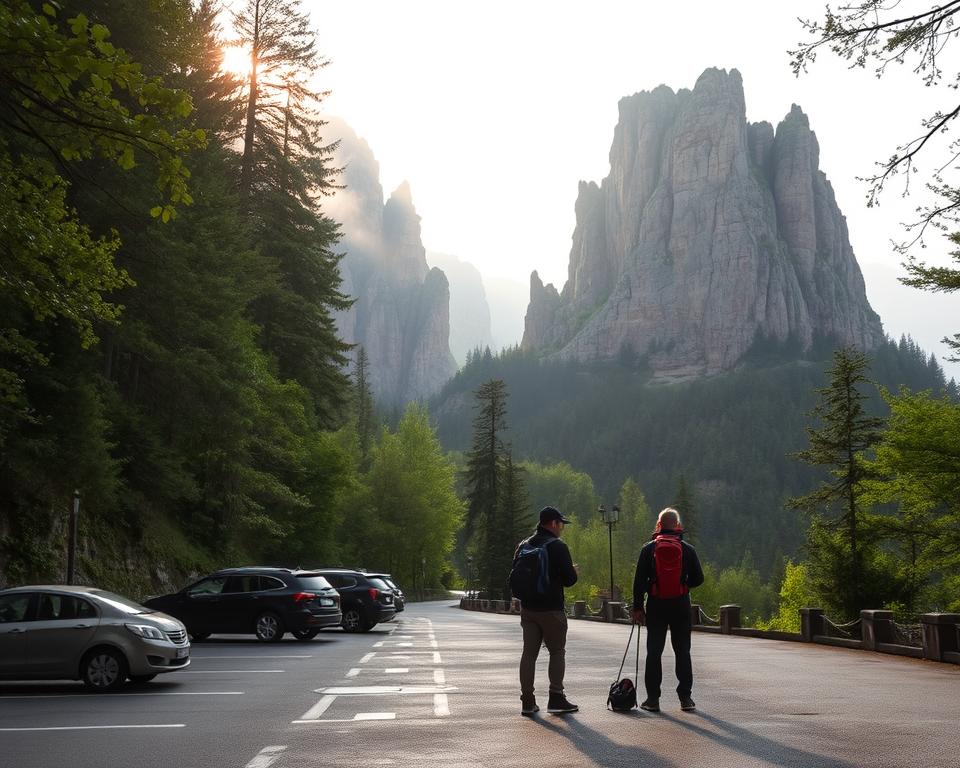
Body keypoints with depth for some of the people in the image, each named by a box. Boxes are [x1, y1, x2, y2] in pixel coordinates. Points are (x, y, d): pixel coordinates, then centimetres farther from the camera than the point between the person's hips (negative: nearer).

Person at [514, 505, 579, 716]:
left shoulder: (523, 546, 10)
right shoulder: (558, 546, -10)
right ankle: (556, 697, 3)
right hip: (551, 609, -6)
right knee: (557, 652, 6)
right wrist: (573, 571, 8)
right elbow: (569, 579, -12)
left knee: (529, 653, 7)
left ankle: (527, 701, 7)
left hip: (527, 609, 6)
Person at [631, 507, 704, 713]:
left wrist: (637, 607, 0)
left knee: (654, 651, 5)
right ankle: (685, 697, 7)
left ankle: (653, 698, 5)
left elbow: (639, 580, -4)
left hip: (656, 605, 0)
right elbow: (698, 578, 0)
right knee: (682, 651, 8)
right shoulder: (687, 549, -1)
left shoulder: (649, 548, -2)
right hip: (681, 605, 0)